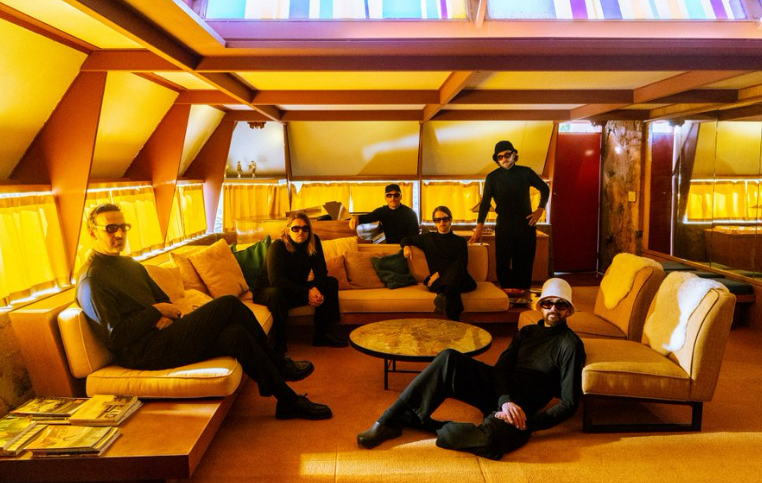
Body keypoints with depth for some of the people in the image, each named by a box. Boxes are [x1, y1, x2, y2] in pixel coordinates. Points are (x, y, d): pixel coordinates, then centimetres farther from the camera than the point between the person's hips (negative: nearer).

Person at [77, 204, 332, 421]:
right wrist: (157, 311, -14)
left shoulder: (130, 265, 18)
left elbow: (163, 299, 21)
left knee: (236, 334, -16)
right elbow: (115, 337, -16)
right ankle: (280, 365, -6)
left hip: (160, 335, 9)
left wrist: (171, 314, -2)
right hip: (144, 353, -9)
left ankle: (288, 401, -7)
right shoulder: (92, 280, -10)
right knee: (228, 305, -21)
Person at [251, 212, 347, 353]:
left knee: (331, 283, -8)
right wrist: (306, 293, -36)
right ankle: (278, 344, -25)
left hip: (297, 289, 6)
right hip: (267, 291, -6)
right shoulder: (277, 246, -22)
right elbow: (276, 280, -31)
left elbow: (321, 271, -6)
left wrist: (317, 289, -30)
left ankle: (323, 334, -6)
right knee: (277, 294, -41)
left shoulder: (313, 242, -7)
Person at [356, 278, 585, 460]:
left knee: (492, 439, -41)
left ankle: (427, 424, -16)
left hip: (520, 407, -5)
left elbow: (569, 403, -8)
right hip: (495, 387, 6)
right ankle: (388, 421, -21)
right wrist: (505, 400, -17)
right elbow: (502, 366, 4)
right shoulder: (527, 332, 17)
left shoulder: (570, 344, -3)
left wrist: (527, 423, -18)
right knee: (449, 358, -24)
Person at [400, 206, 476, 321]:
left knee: (456, 266, -39)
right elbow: (406, 239, 37)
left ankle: (444, 296, -62)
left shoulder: (460, 241, 18)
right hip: (437, 282, 0)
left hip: (460, 280, 0)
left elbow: (462, 264, 2)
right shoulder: (428, 238, 23)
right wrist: (406, 246, 9)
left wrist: (439, 273, -11)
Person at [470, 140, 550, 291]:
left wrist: (540, 209, 4)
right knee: (503, 263, -1)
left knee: (524, 263, 4)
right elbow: (485, 203, -4)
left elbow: (545, 189, 14)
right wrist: (479, 229, -11)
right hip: (503, 225, 0)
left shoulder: (526, 172, 2)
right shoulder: (492, 177, -1)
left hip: (526, 223, 1)